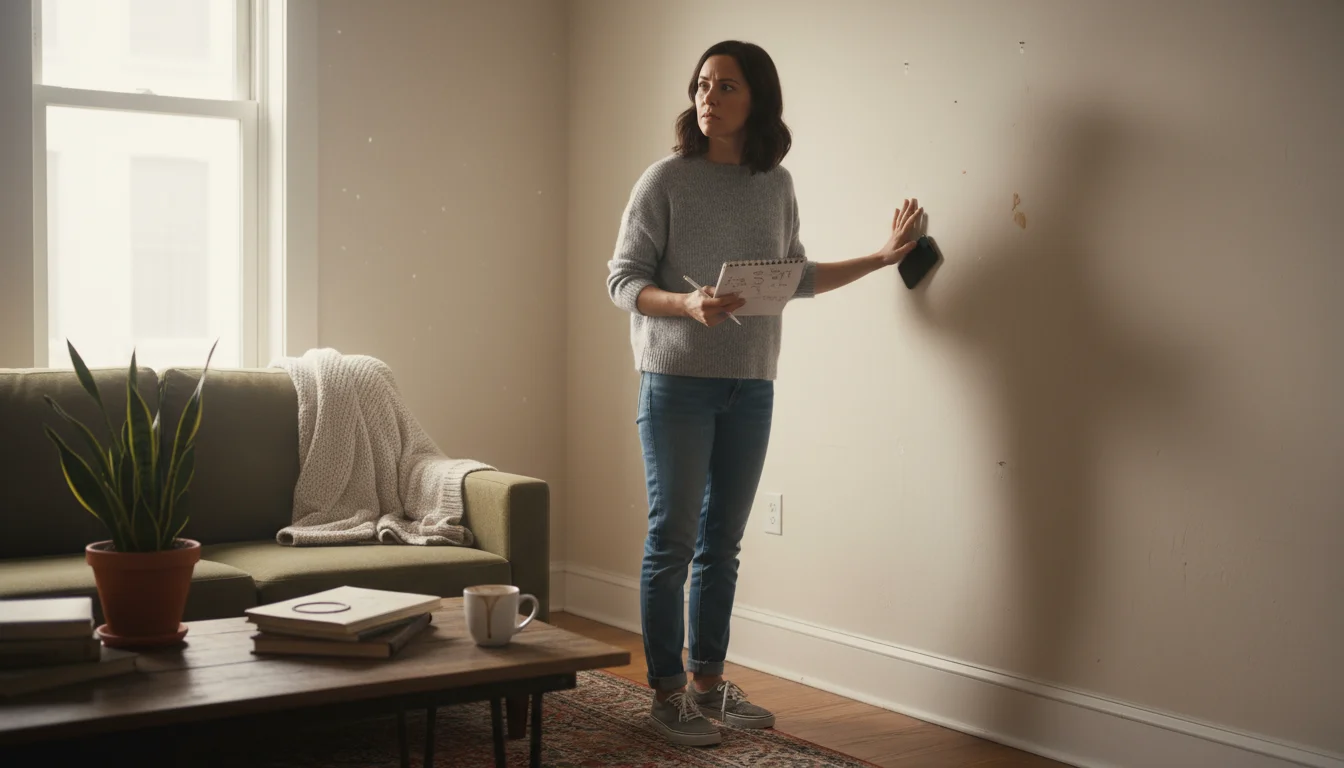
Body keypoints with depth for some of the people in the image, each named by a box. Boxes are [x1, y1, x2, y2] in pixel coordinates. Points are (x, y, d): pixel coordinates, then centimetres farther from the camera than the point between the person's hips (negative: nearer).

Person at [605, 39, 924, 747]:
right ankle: (666, 694, 9)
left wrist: (880, 258, 15)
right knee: (673, 540, -1)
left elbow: (797, 278, 19)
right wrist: (688, 304, -24)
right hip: (676, 382, -4)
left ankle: (709, 683, 22)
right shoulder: (666, 179, -6)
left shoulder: (775, 185, 8)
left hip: (750, 387, 4)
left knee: (722, 542, 11)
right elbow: (622, 279, -6)